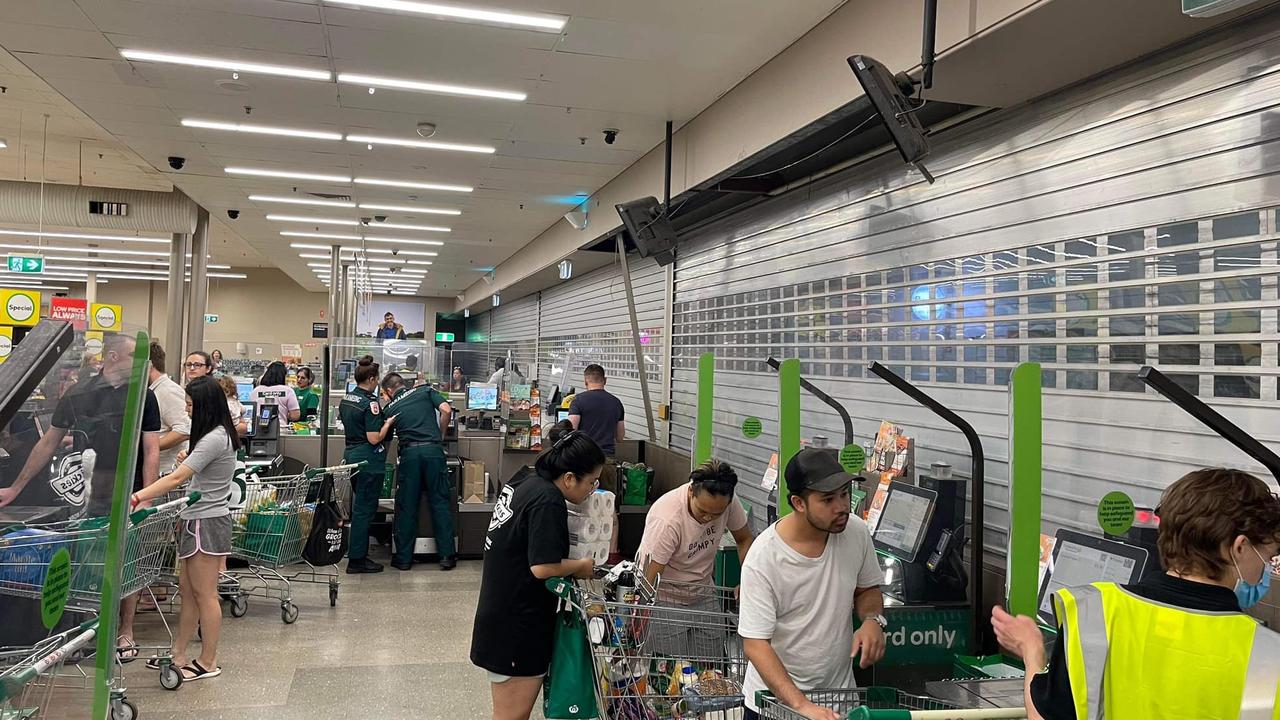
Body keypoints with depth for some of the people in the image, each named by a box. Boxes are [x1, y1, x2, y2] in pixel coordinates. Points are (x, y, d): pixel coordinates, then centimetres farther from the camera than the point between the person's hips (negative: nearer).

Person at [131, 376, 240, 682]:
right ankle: (178, 654, 23)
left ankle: (208, 662, 11)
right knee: (187, 589, 14)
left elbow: (177, 478, -23)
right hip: (196, 520, 10)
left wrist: (135, 498, -25)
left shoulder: (215, 439, -20)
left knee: (204, 594, 0)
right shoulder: (216, 435, 12)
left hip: (207, 522, -10)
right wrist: (188, 459, 5)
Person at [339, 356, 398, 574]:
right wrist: (388, 423, -6)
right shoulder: (370, 403, -18)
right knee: (364, 509, -2)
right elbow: (374, 439, -21)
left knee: (360, 506, 18)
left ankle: (358, 553, 24)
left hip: (350, 455, 9)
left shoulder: (345, 399, 8)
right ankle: (356, 561, 4)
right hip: (368, 459, -9)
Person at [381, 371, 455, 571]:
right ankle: (446, 555, 7)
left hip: (409, 453, 0)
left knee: (406, 506, 9)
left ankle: (404, 558, 14)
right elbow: (446, 410, -2)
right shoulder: (425, 391, 11)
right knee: (440, 502, 6)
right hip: (433, 449, 0)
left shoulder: (391, 407, 14)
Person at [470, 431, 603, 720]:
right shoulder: (548, 502, -22)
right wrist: (581, 566, -9)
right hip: (516, 625, -10)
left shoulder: (526, 483, 7)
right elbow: (543, 567, -26)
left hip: (501, 614, 10)